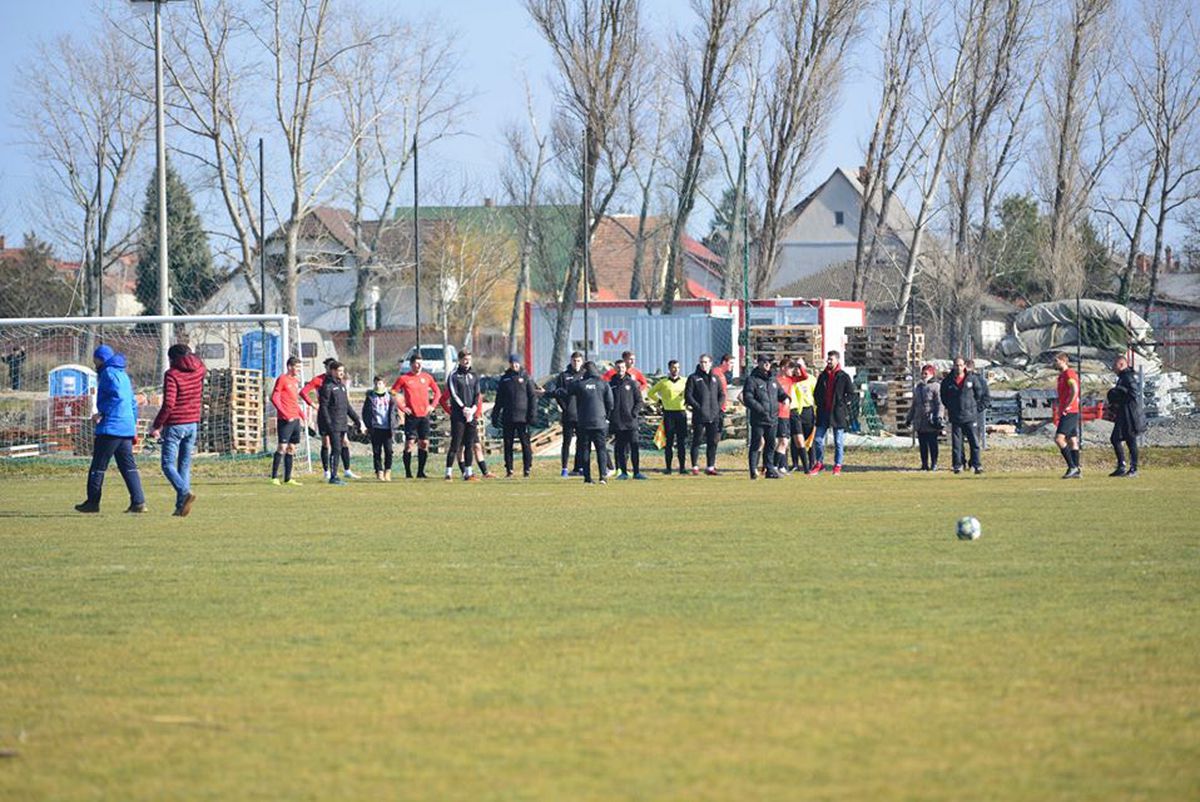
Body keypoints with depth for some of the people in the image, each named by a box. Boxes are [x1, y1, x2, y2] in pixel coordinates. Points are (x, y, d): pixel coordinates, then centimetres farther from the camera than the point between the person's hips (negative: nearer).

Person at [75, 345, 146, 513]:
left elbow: (117, 396, -20)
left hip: (111, 427, -9)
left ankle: (92, 502, 4)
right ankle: (138, 502, -5)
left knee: (98, 465, 0)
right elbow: (133, 403, 24)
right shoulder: (123, 374, 21)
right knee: (128, 466, 5)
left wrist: (101, 413, -16)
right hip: (127, 428, 9)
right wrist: (133, 425, 26)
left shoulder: (109, 373, -6)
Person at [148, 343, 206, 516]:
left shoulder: (172, 374, -12)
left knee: (168, 465, -3)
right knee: (185, 466, 11)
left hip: (175, 425, -6)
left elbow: (168, 404, -18)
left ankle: (185, 493, -26)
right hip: (193, 424, 6)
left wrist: (157, 425, -12)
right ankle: (181, 506, 5)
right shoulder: (199, 371, 5)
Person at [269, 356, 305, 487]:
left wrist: (301, 415, 15)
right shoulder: (282, 379, -7)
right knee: (282, 447, -10)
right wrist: (285, 414, -19)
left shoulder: (295, 381, 17)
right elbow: (274, 398, -13)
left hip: (295, 419, 8)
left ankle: (288, 478, 11)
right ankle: (274, 477, -6)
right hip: (285, 420, -8)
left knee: (291, 449, 8)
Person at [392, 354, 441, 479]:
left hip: (424, 415, 3)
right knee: (409, 443, -5)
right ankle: (408, 472, 0)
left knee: (424, 443, 2)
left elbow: (437, 391, 20)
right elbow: (393, 393, 1)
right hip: (411, 416, -3)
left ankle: (421, 471, 9)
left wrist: (432, 405, 7)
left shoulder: (427, 377, 9)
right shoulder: (404, 379, -1)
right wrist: (402, 407, -5)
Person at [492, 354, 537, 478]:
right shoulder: (504, 379, 11)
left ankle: (527, 468, 0)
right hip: (507, 418, 3)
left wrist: (532, 413, -8)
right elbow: (499, 399, 14)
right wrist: (495, 415, 9)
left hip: (522, 417, -3)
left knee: (526, 444, -4)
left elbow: (532, 396, 2)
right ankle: (509, 469, 9)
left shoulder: (525, 377, 4)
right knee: (508, 444, 4)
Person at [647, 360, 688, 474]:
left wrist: (687, 402, 6)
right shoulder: (663, 382, 5)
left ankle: (682, 467, 3)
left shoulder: (684, 381, 9)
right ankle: (668, 467, 1)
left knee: (682, 441, 0)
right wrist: (660, 401, 5)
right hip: (668, 413, -1)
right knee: (669, 441, -1)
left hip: (681, 412, 1)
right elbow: (650, 393, 13)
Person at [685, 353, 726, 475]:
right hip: (699, 415, -4)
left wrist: (719, 407, 0)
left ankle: (710, 466, 9)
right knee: (696, 441, -1)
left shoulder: (715, 378, 14)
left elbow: (722, 394, 16)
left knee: (713, 442, 4)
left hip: (714, 416, 4)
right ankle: (695, 467, 2)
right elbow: (688, 395, -3)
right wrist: (697, 407, -13)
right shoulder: (693, 378, 2)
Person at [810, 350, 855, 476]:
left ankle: (837, 466, 7)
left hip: (838, 413, -4)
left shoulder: (844, 377, -3)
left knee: (838, 442, 1)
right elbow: (816, 392, 19)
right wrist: (819, 403, 6)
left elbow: (851, 393, -3)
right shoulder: (823, 376, 11)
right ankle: (819, 463, 14)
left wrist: (842, 404, -9)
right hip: (823, 413, 4)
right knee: (818, 439, 2)